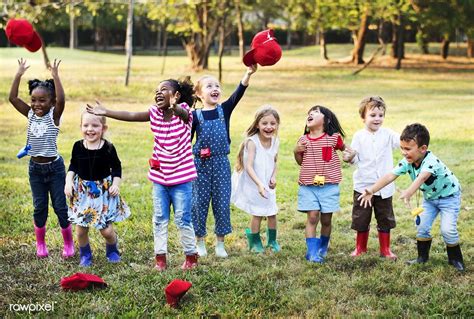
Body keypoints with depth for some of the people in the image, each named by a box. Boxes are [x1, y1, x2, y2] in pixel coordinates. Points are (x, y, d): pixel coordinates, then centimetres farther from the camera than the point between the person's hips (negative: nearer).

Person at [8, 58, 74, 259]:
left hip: (54, 167, -3)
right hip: (35, 168, 3)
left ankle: (68, 244, 19)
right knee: (40, 208, 10)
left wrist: (55, 75, -29)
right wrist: (19, 74, -12)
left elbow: (61, 99, -31)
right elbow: (12, 98, -7)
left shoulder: (54, 116, -11)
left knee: (60, 207, 4)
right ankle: (40, 244, 26)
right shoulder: (30, 114, 0)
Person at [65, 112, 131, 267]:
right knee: (80, 229, 5)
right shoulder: (78, 146, -5)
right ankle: (85, 254, 30)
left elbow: (116, 167, 0)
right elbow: (73, 166, 7)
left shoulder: (108, 148, -10)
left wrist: (116, 184, -11)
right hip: (82, 192, 2)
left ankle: (112, 251, 29)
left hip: (104, 192, -2)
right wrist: (68, 181, -6)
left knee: (106, 230, -2)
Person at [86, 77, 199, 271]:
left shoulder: (183, 112, -13)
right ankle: (160, 257, 16)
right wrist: (105, 112, -6)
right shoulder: (155, 113, 1)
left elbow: (182, 113, -36)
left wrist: (174, 106, -61)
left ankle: (191, 256, 17)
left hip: (181, 177, -5)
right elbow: (131, 116, 1)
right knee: (159, 219, 8)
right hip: (159, 177, 5)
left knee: (183, 220, 1)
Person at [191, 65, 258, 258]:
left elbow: (238, 94, -16)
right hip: (201, 164, -1)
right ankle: (200, 242, 20)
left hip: (221, 163, 1)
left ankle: (220, 243, 18)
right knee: (200, 202, 5)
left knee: (222, 203, 5)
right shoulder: (195, 115, -2)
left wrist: (249, 73, -31)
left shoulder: (225, 110, 0)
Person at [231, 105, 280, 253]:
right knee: (257, 214, 1)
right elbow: (249, 166, -27)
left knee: (272, 212, 11)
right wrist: (259, 184, -36)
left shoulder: (275, 142, -3)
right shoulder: (252, 142, -22)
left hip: (267, 185, 6)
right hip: (253, 184, -5)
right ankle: (254, 241, 24)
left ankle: (272, 240, 33)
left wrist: (273, 177, -6)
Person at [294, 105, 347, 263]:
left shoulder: (333, 137, -3)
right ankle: (312, 252, -3)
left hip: (329, 186, -1)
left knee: (326, 219, 7)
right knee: (312, 217, -7)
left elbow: (344, 148, 16)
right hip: (308, 186, 1)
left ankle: (322, 249, 27)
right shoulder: (303, 140, 4)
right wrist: (296, 152, -3)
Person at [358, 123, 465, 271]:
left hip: (448, 196, -6)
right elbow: (390, 176, -27)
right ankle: (423, 257, 19)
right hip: (430, 197, 7)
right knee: (422, 227, 1)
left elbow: (422, 177, -58)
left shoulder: (431, 161, -39)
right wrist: (372, 190, -40)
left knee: (447, 229, -14)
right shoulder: (407, 162, -18)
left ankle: (455, 259, 7)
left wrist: (409, 193, -76)